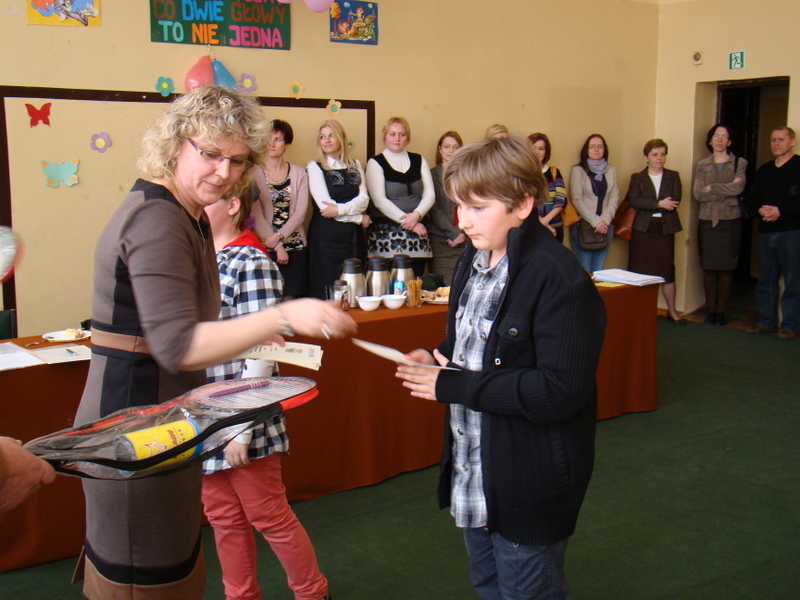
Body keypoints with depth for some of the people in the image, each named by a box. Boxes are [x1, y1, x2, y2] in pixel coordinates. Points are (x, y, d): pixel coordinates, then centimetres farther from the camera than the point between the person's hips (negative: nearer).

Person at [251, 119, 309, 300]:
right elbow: (256, 216, -4)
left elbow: (301, 211, 0)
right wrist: (277, 247, -9)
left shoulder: (299, 173, 7)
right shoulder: (255, 174, 1)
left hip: (295, 246, 2)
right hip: (266, 248, -2)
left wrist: (279, 236, -13)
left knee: (290, 298, 2)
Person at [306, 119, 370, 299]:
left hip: (354, 236, 4)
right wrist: (359, 218, -5)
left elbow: (364, 199, 0)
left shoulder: (355, 165, 13)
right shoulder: (314, 167, 1)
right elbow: (325, 206, -9)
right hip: (326, 235, -4)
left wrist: (340, 209, -17)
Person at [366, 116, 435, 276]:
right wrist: (408, 222, -11)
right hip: (386, 234, -3)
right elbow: (379, 200, -7)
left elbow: (430, 194, 8)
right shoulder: (375, 163, 2)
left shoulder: (419, 161, 14)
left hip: (417, 235, 3)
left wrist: (416, 215, -12)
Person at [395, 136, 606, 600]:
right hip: (472, 470, 9)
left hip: (529, 483, -8)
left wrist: (455, 386, -24)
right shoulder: (474, 259, 5)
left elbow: (560, 391, -28)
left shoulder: (558, 279, -24)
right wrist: (438, 359, -3)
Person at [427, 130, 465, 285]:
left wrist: (462, 233, -7)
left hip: (464, 240, 2)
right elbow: (434, 210, -1)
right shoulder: (432, 175, 6)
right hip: (439, 239, -2)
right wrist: (454, 233, -9)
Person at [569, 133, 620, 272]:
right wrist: (595, 221, -13)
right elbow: (577, 200, -6)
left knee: (598, 270, 3)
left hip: (605, 226, 4)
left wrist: (605, 220, -8)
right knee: (584, 272, -7)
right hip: (583, 225, -4)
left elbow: (614, 198, 8)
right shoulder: (578, 170, 1)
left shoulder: (611, 170, 13)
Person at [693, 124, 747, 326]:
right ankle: (711, 310, 9)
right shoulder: (702, 165, 11)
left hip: (730, 221, -1)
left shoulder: (740, 163, 6)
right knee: (709, 268, 1)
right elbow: (698, 194, -3)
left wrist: (712, 188, -8)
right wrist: (727, 190, -8)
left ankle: (721, 311, 6)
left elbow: (739, 188, -11)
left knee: (726, 269, -1)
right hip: (707, 221, 2)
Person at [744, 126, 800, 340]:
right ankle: (766, 322, 19)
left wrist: (780, 210, -19)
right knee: (765, 279, 10)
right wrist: (761, 210, -4)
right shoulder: (764, 170, 18)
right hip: (766, 231, 6)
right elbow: (752, 197, 16)